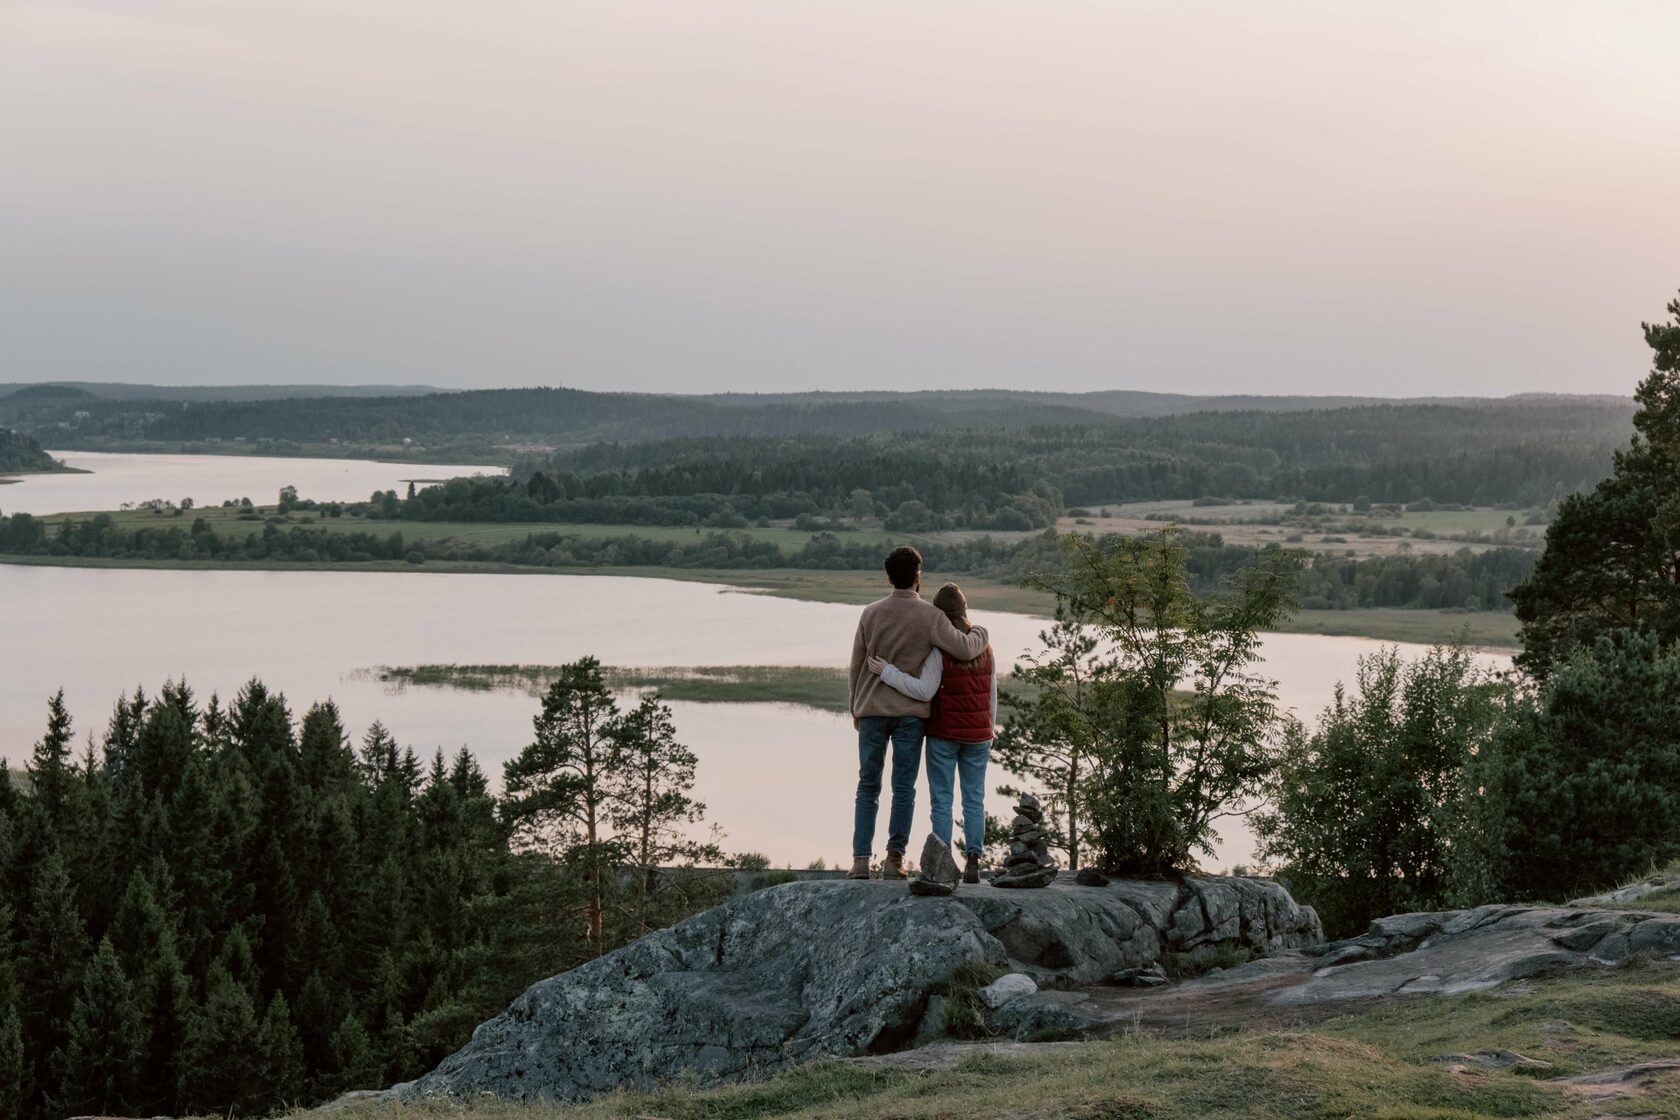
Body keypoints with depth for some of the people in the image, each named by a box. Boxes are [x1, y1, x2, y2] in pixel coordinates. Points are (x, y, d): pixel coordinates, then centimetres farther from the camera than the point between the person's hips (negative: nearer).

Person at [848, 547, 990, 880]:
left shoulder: (871, 613, 2)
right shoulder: (930, 616, -7)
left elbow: (857, 664, 7)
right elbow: (964, 650, -10)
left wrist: (856, 708, 18)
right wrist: (981, 633, 12)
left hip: (872, 710, 2)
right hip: (910, 712, -2)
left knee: (868, 786, 7)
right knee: (903, 788, 4)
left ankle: (861, 859, 0)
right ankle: (894, 859, 2)